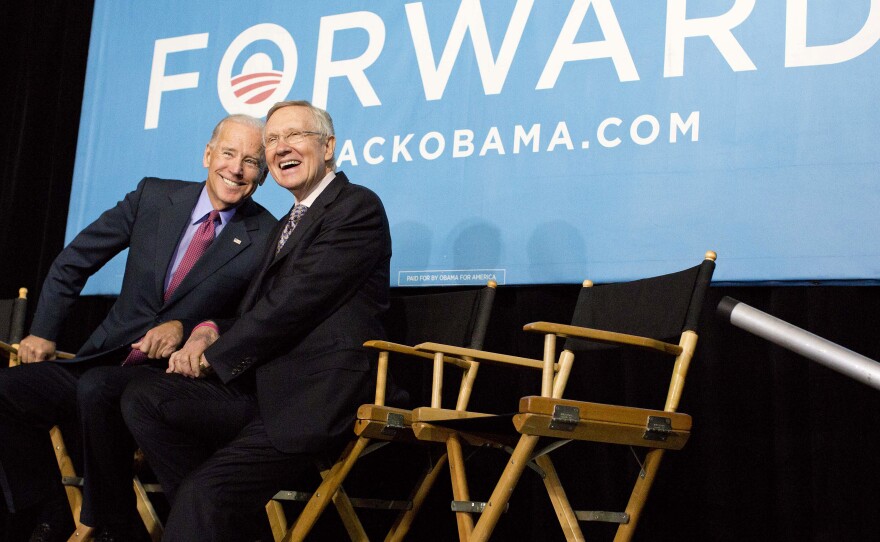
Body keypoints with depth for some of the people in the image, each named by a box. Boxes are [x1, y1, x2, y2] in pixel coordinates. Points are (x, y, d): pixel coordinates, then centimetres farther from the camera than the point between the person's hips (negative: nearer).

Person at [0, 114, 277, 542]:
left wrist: (187, 327, -18)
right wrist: (42, 331, 6)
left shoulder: (266, 238, -3)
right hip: (105, 361, 5)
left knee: (97, 388, -34)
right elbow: (73, 262, 13)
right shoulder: (154, 197, 6)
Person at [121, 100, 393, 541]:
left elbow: (294, 303, -13)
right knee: (143, 398, -8)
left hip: (317, 397, -9)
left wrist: (214, 355, -6)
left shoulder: (357, 207, -4)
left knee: (204, 494, -24)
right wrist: (211, 331, -1)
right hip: (266, 387, 9)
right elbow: (258, 309, 22)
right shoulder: (290, 223, 25)